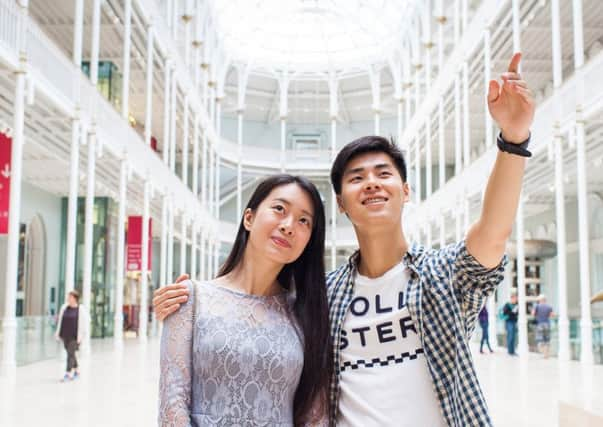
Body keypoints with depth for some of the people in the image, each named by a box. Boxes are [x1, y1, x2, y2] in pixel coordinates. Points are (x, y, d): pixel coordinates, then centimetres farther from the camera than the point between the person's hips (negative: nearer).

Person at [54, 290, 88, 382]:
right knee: (70, 353, 14)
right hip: (65, 335, 6)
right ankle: (76, 371, 30)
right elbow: (60, 321, 13)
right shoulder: (64, 308, 7)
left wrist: (80, 336, -11)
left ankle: (67, 374, -7)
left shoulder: (81, 309, -7)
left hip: (75, 336, -6)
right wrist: (58, 333, 11)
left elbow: (84, 323, -7)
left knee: (70, 354, -10)